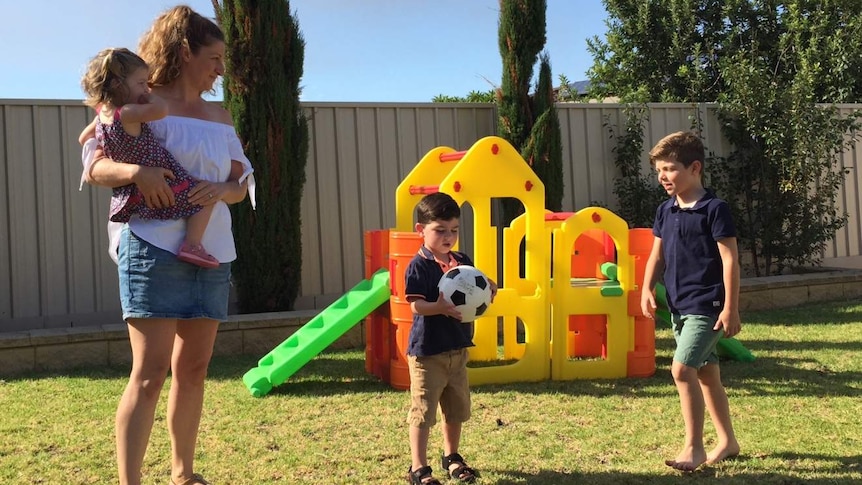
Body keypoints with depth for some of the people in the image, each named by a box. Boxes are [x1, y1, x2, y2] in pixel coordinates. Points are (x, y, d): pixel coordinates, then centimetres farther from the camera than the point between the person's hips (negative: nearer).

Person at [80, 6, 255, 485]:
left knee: (193, 369, 11)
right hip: (155, 247, -6)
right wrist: (137, 171, -26)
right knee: (151, 371, -11)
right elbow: (94, 165, -6)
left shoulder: (220, 117, 17)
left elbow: (242, 183, 15)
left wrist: (222, 190, -8)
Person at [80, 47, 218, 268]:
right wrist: (149, 96, -13)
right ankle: (192, 245, -5)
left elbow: (84, 139, 23)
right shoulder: (126, 114, -22)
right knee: (205, 196, 1)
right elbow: (161, 109, -34)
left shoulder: (102, 114, 5)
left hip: (131, 197, 9)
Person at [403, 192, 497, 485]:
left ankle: (451, 457, 36)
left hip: (458, 348, 7)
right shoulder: (418, 266, -13)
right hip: (427, 351, -7)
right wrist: (441, 307, -38)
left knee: (456, 409, 19)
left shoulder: (462, 261, 7)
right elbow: (416, 305, -21)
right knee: (423, 411, -3)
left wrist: (487, 290, -8)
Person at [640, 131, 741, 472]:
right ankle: (727, 441, 28)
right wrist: (647, 288, -2)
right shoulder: (666, 211, 8)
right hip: (679, 306, 8)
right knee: (706, 373, 15)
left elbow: (730, 260, -13)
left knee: (682, 368, -15)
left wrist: (731, 309, -15)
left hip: (706, 305, -7)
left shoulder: (714, 209, -12)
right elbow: (657, 255, 14)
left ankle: (694, 447, -3)